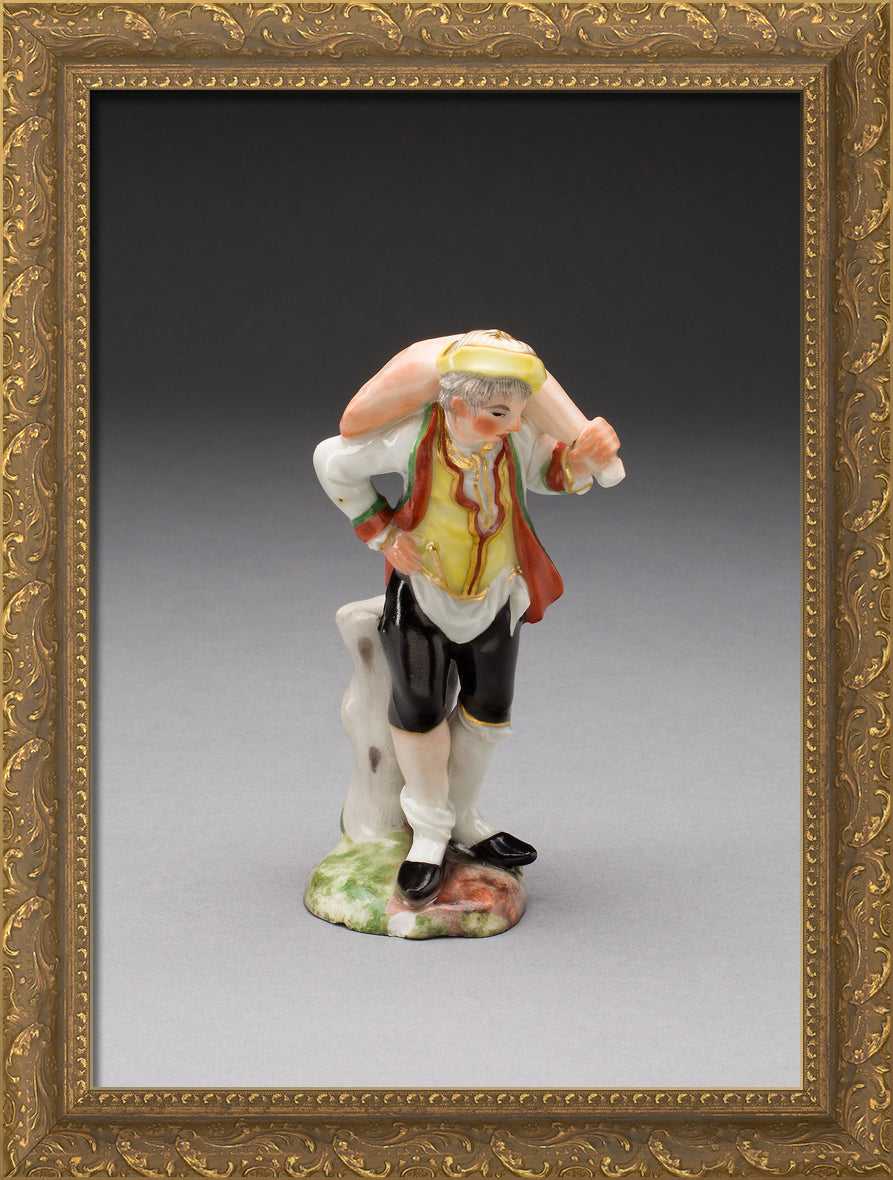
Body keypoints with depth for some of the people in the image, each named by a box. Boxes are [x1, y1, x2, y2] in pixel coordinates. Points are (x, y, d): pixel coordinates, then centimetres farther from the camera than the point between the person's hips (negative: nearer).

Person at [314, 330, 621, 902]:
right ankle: (429, 831, 19)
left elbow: (551, 473, -1)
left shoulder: (518, 437, -23)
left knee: (488, 710, 12)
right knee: (419, 708, -3)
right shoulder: (412, 438, -30)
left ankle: (464, 820, 34)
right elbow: (332, 461, -12)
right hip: (423, 586, -3)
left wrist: (583, 457, -25)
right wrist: (382, 531, -13)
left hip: (495, 592, 3)